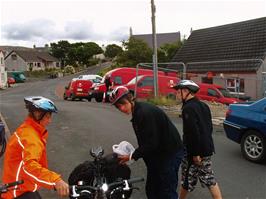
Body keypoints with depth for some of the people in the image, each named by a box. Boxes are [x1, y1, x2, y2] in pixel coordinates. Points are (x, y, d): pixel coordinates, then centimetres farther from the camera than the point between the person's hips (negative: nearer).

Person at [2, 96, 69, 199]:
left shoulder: (27, 129, 5)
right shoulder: (30, 136, -28)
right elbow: (30, 165, -46)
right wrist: (55, 180, -59)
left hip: (21, 185, 10)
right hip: (20, 190, -10)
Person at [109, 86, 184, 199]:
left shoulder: (145, 112, -24)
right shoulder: (137, 112, 7)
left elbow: (152, 143, -25)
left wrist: (132, 156, -18)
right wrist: (135, 154, 0)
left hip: (170, 153, -10)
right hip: (157, 154, 10)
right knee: (151, 190, 17)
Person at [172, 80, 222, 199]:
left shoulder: (188, 108, -18)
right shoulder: (203, 105, 10)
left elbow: (193, 132, -24)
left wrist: (195, 153, -20)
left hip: (195, 150, -9)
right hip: (207, 148, 9)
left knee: (188, 179, 8)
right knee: (209, 178, 16)